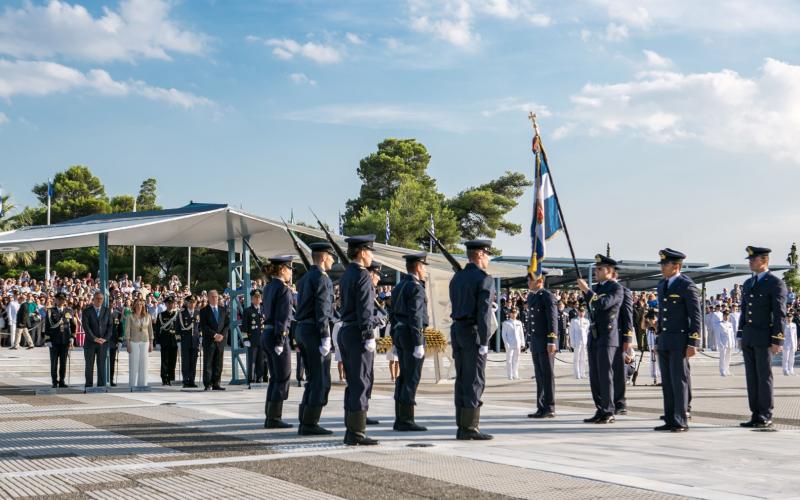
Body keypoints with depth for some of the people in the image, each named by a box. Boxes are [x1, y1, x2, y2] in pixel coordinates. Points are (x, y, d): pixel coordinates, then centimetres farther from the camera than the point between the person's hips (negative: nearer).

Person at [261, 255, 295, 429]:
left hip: (267, 334, 9)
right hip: (278, 335, -9)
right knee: (283, 379, -2)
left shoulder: (269, 287, 12)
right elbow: (282, 318, -19)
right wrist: (280, 342, -20)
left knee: (275, 378, 15)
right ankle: (274, 418, -1)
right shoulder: (283, 289, -14)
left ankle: (270, 417, 19)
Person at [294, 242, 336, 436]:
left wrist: (301, 339, 20)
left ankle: (305, 423, 14)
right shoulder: (322, 278, -11)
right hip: (315, 331, -9)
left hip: (302, 329, 9)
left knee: (313, 380, 14)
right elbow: (322, 310, -17)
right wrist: (326, 338, -19)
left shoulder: (304, 279, 18)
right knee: (321, 381, -5)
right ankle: (310, 424, -6)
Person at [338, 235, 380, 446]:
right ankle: (356, 433, -6)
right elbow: (365, 309, -18)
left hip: (345, 331, 9)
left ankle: (351, 430, 18)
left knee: (353, 383, 13)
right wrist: (370, 336, -18)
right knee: (361, 384, -6)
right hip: (358, 333, -9)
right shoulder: (363, 275, -13)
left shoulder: (346, 275, 15)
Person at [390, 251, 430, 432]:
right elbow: (415, 316, -19)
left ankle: (399, 419, 13)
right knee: (412, 378, -6)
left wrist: (395, 340, 20)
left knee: (404, 377, 11)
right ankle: (406, 420, -6)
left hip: (399, 335, 9)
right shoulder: (416, 287, -13)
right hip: (412, 335, -9)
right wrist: (419, 343, -19)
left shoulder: (398, 287, 15)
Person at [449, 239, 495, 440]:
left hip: (457, 330, 8)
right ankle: (469, 428, -6)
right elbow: (484, 312, -16)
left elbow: (457, 306, 14)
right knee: (475, 380, -5)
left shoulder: (456, 277, 14)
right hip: (474, 332, -8)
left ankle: (462, 427, 11)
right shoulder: (485, 279, -10)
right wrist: (484, 342, -16)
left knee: (462, 379, 9)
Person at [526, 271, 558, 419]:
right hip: (535, 342, 8)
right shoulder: (531, 297, 16)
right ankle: (541, 408, 13)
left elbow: (553, 320, -15)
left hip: (546, 342, -8)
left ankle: (549, 409, -1)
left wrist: (551, 342, -21)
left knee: (548, 375, -4)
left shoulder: (548, 296, -10)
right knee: (540, 376, 9)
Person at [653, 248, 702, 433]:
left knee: (679, 380, -6)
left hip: (681, 341, -8)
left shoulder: (687, 286, -11)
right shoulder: (662, 285, 14)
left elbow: (696, 316, -12)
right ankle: (670, 420, 12)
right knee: (667, 382, 7)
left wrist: (693, 343, -17)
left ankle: (681, 421, -1)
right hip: (664, 341, 8)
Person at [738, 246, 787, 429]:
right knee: (751, 377, 7)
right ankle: (756, 415, 12)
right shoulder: (748, 284, 15)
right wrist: (741, 336, 14)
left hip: (764, 338, -7)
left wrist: (777, 341, -15)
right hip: (748, 338, 7)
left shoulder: (776, 283, -8)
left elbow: (780, 314, -11)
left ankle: (766, 417, 3)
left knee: (764, 377, -3)